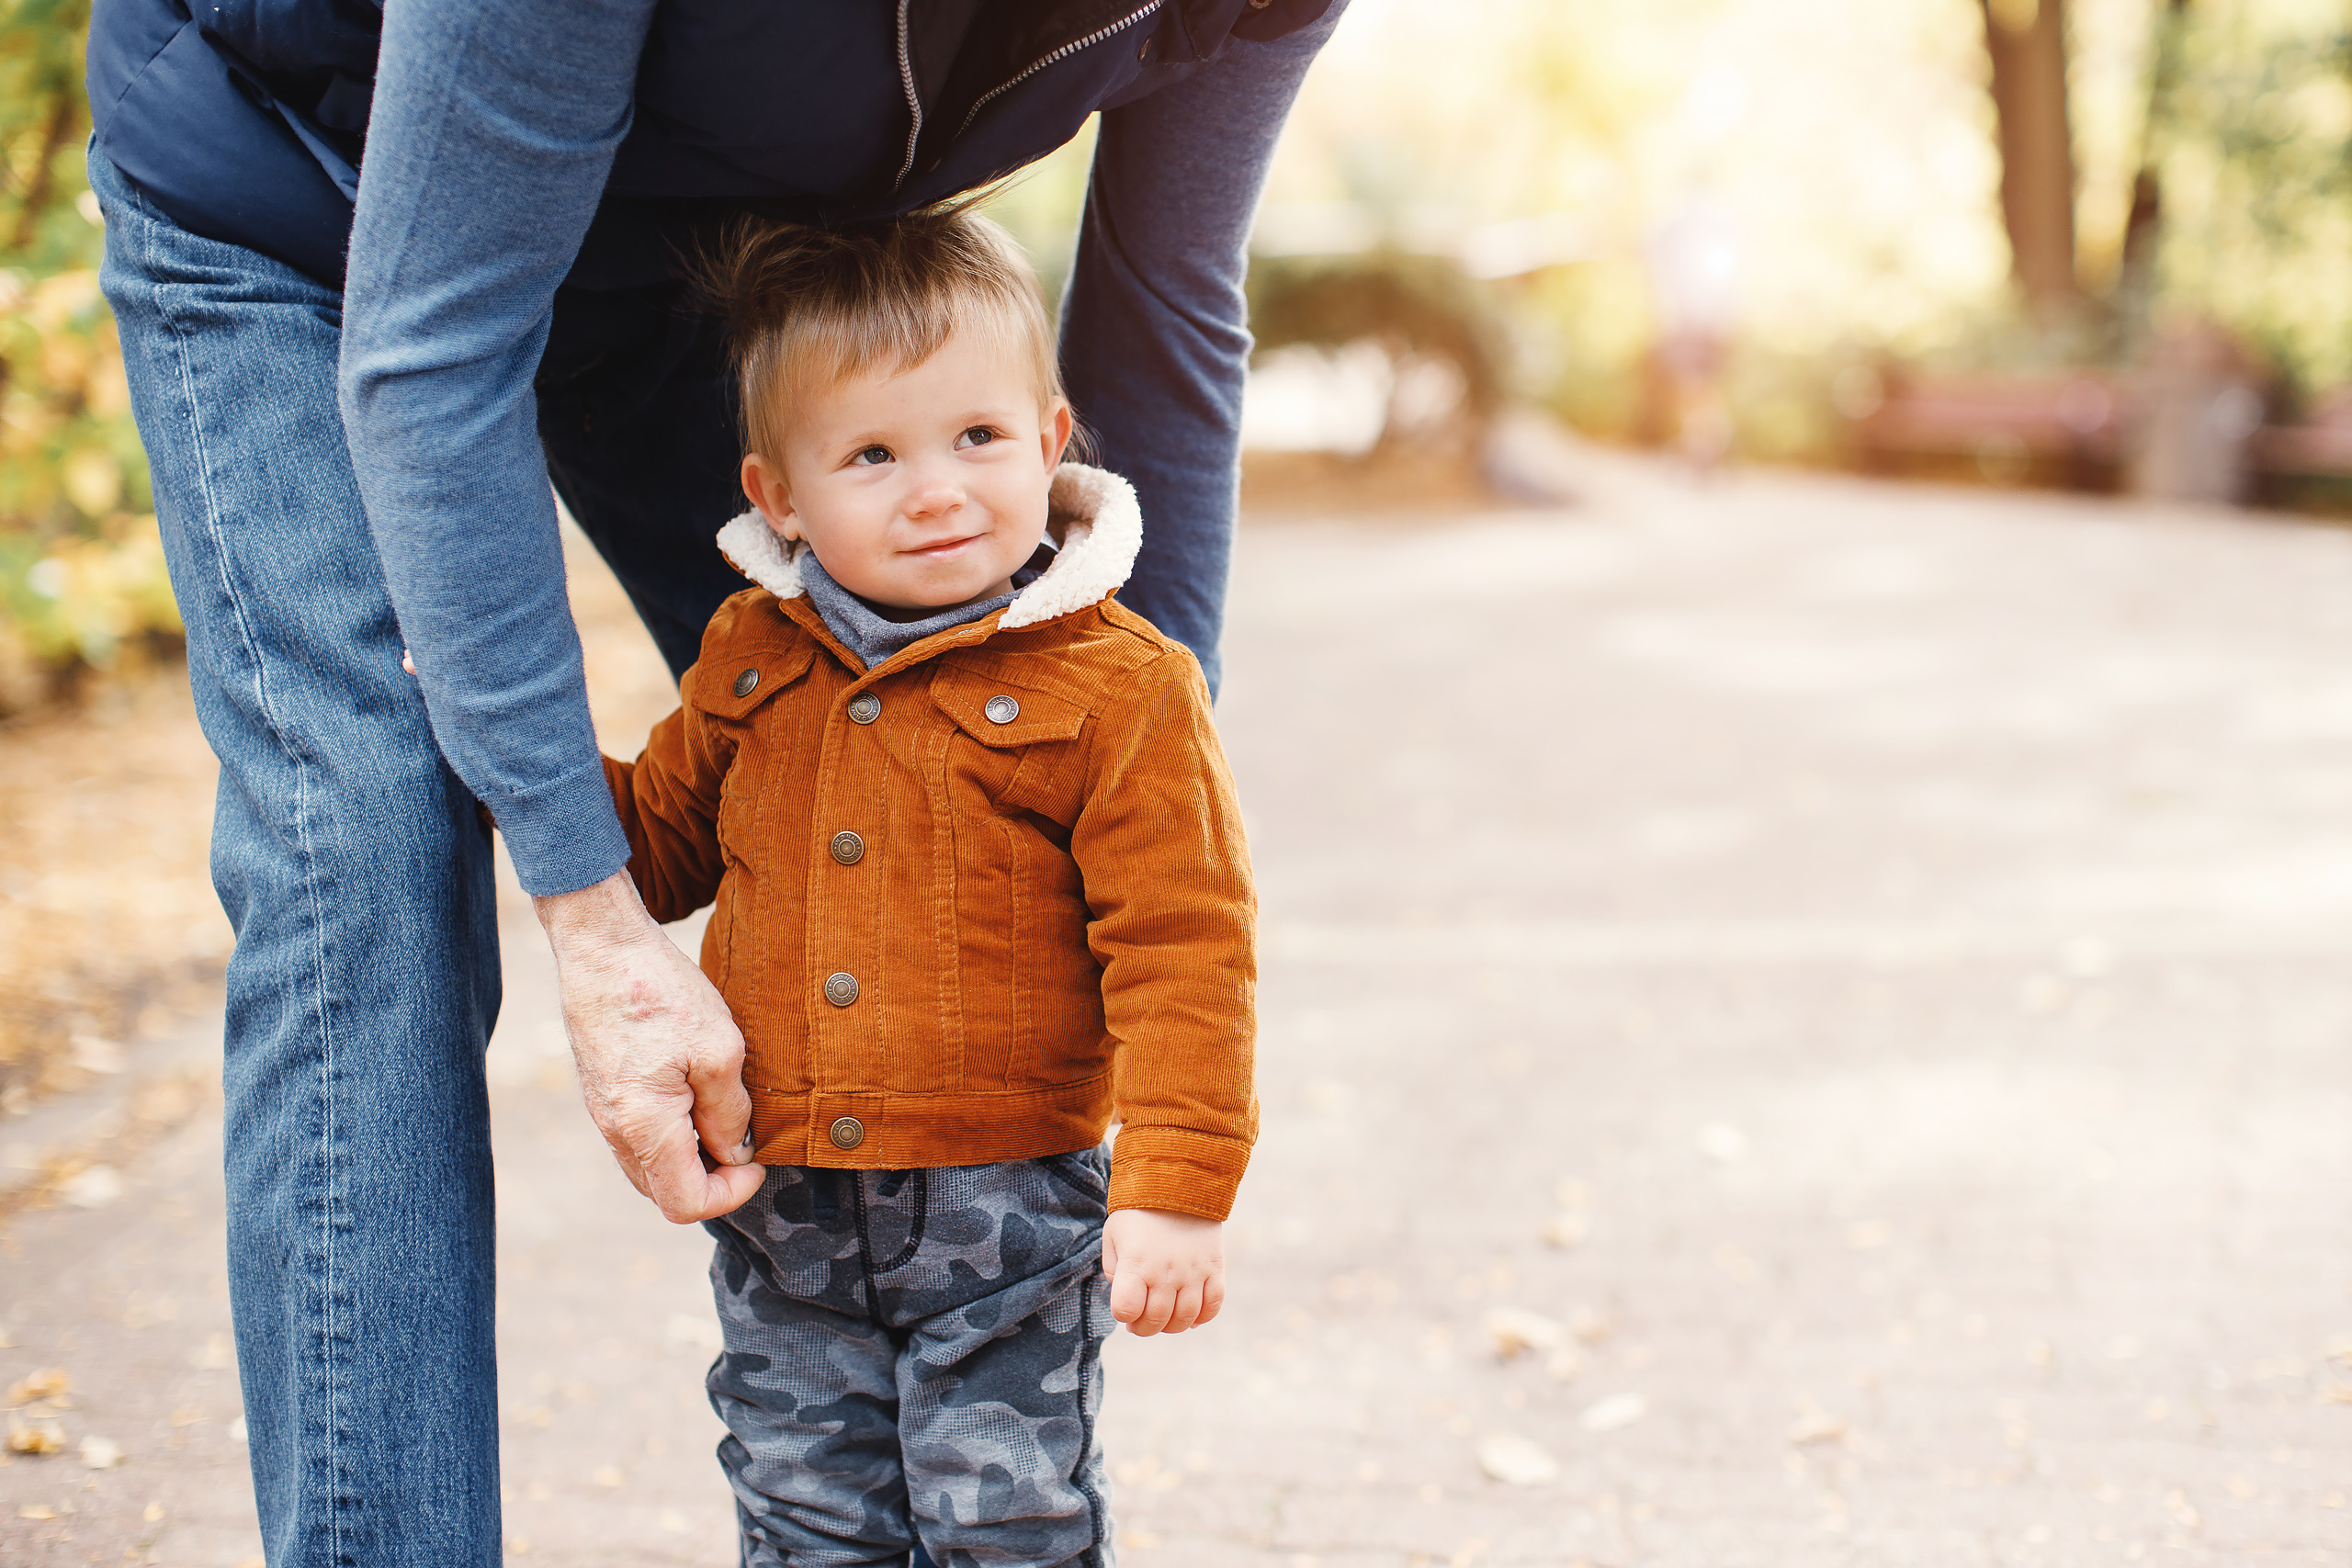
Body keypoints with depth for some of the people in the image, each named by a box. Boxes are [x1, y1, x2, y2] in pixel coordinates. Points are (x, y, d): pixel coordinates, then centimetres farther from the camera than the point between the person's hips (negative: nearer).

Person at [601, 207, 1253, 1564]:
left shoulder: (1119, 687, -12)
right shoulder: (752, 662, 4)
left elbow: (1183, 949, -13)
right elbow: (657, 848, 17)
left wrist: (1176, 1193, -17)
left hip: (1004, 1210, -4)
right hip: (780, 1214, 5)